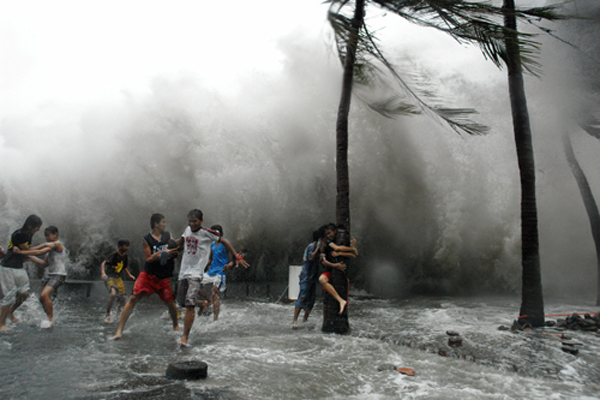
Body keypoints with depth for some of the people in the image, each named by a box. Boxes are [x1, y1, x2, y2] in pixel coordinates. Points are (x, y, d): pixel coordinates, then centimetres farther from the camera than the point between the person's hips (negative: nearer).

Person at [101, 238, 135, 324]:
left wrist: (130, 275, 13)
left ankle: (119, 308, 35)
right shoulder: (114, 255, -11)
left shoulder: (125, 257, 9)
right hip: (110, 277, -6)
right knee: (113, 294, -32)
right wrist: (103, 273, -32)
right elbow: (103, 264, -16)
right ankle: (107, 315, -14)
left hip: (119, 278, 6)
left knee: (122, 300, -3)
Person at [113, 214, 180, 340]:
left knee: (170, 302, 2)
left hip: (164, 277, 2)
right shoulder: (146, 240, -3)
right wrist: (162, 253, -20)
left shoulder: (168, 236, 7)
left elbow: (175, 250, 12)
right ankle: (119, 329, -2)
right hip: (148, 274, -2)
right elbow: (148, 259, -8)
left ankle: (176, 325, 27)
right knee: (133, 298, -11)